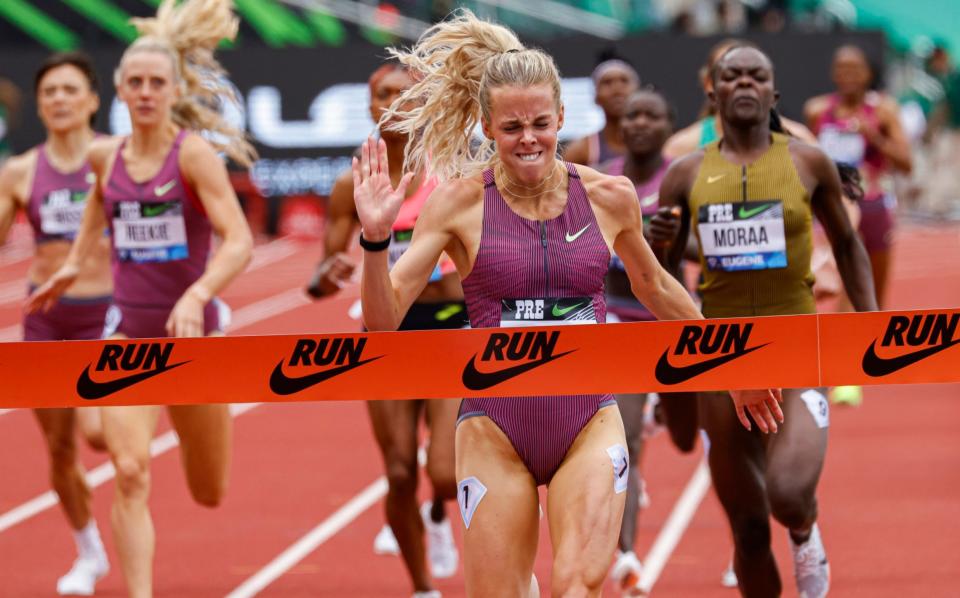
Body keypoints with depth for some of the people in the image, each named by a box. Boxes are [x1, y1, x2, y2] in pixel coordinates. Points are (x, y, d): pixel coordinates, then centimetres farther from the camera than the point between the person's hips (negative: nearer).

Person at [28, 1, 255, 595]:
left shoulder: (195, 153, -12)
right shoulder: (106, 157, 2)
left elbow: (240, 241, -22)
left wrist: (197, 296, -37)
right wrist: (75, 263, 23)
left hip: (191, 330, -2)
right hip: (128, 332, 2)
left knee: (210, 494, 16)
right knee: (131, 473, -20)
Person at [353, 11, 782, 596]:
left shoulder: (610, 197, 1)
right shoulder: (459, 203, -5)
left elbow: (656, 288, 19)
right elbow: (383, 320, -7)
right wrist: (375, 239, -24)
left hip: (589, 421, 1)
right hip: (495, 428, 0)